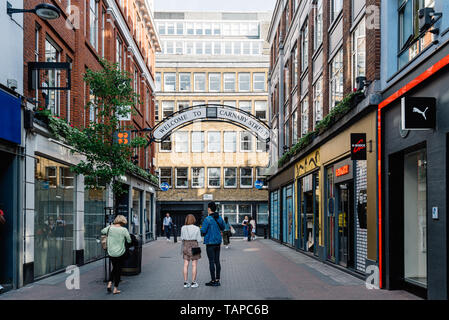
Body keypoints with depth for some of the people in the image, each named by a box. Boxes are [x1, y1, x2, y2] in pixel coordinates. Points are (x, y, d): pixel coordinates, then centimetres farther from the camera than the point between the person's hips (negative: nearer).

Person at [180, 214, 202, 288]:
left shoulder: (183, 228, -2)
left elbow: (182, 238, 6)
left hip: (185, 246, 3)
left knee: (186, 265, 6)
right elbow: (199, 240, -4)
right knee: (194, 265, 4)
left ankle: (185, 282, 8)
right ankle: (193, 283, 4)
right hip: (194, 246, -3)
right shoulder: (196, 228, -8)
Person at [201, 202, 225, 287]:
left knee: (211, 262, -2)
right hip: (218, 242, 7)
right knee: (217, 261, 10)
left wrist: (200, 229, 5)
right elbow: (223, 227, 22)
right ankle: (217, 280, 14)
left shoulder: (207, 219, -16)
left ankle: (213, 281, 0)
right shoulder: (219, 218, 6)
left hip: (210, 242, -7)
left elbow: (203, 231, -17)